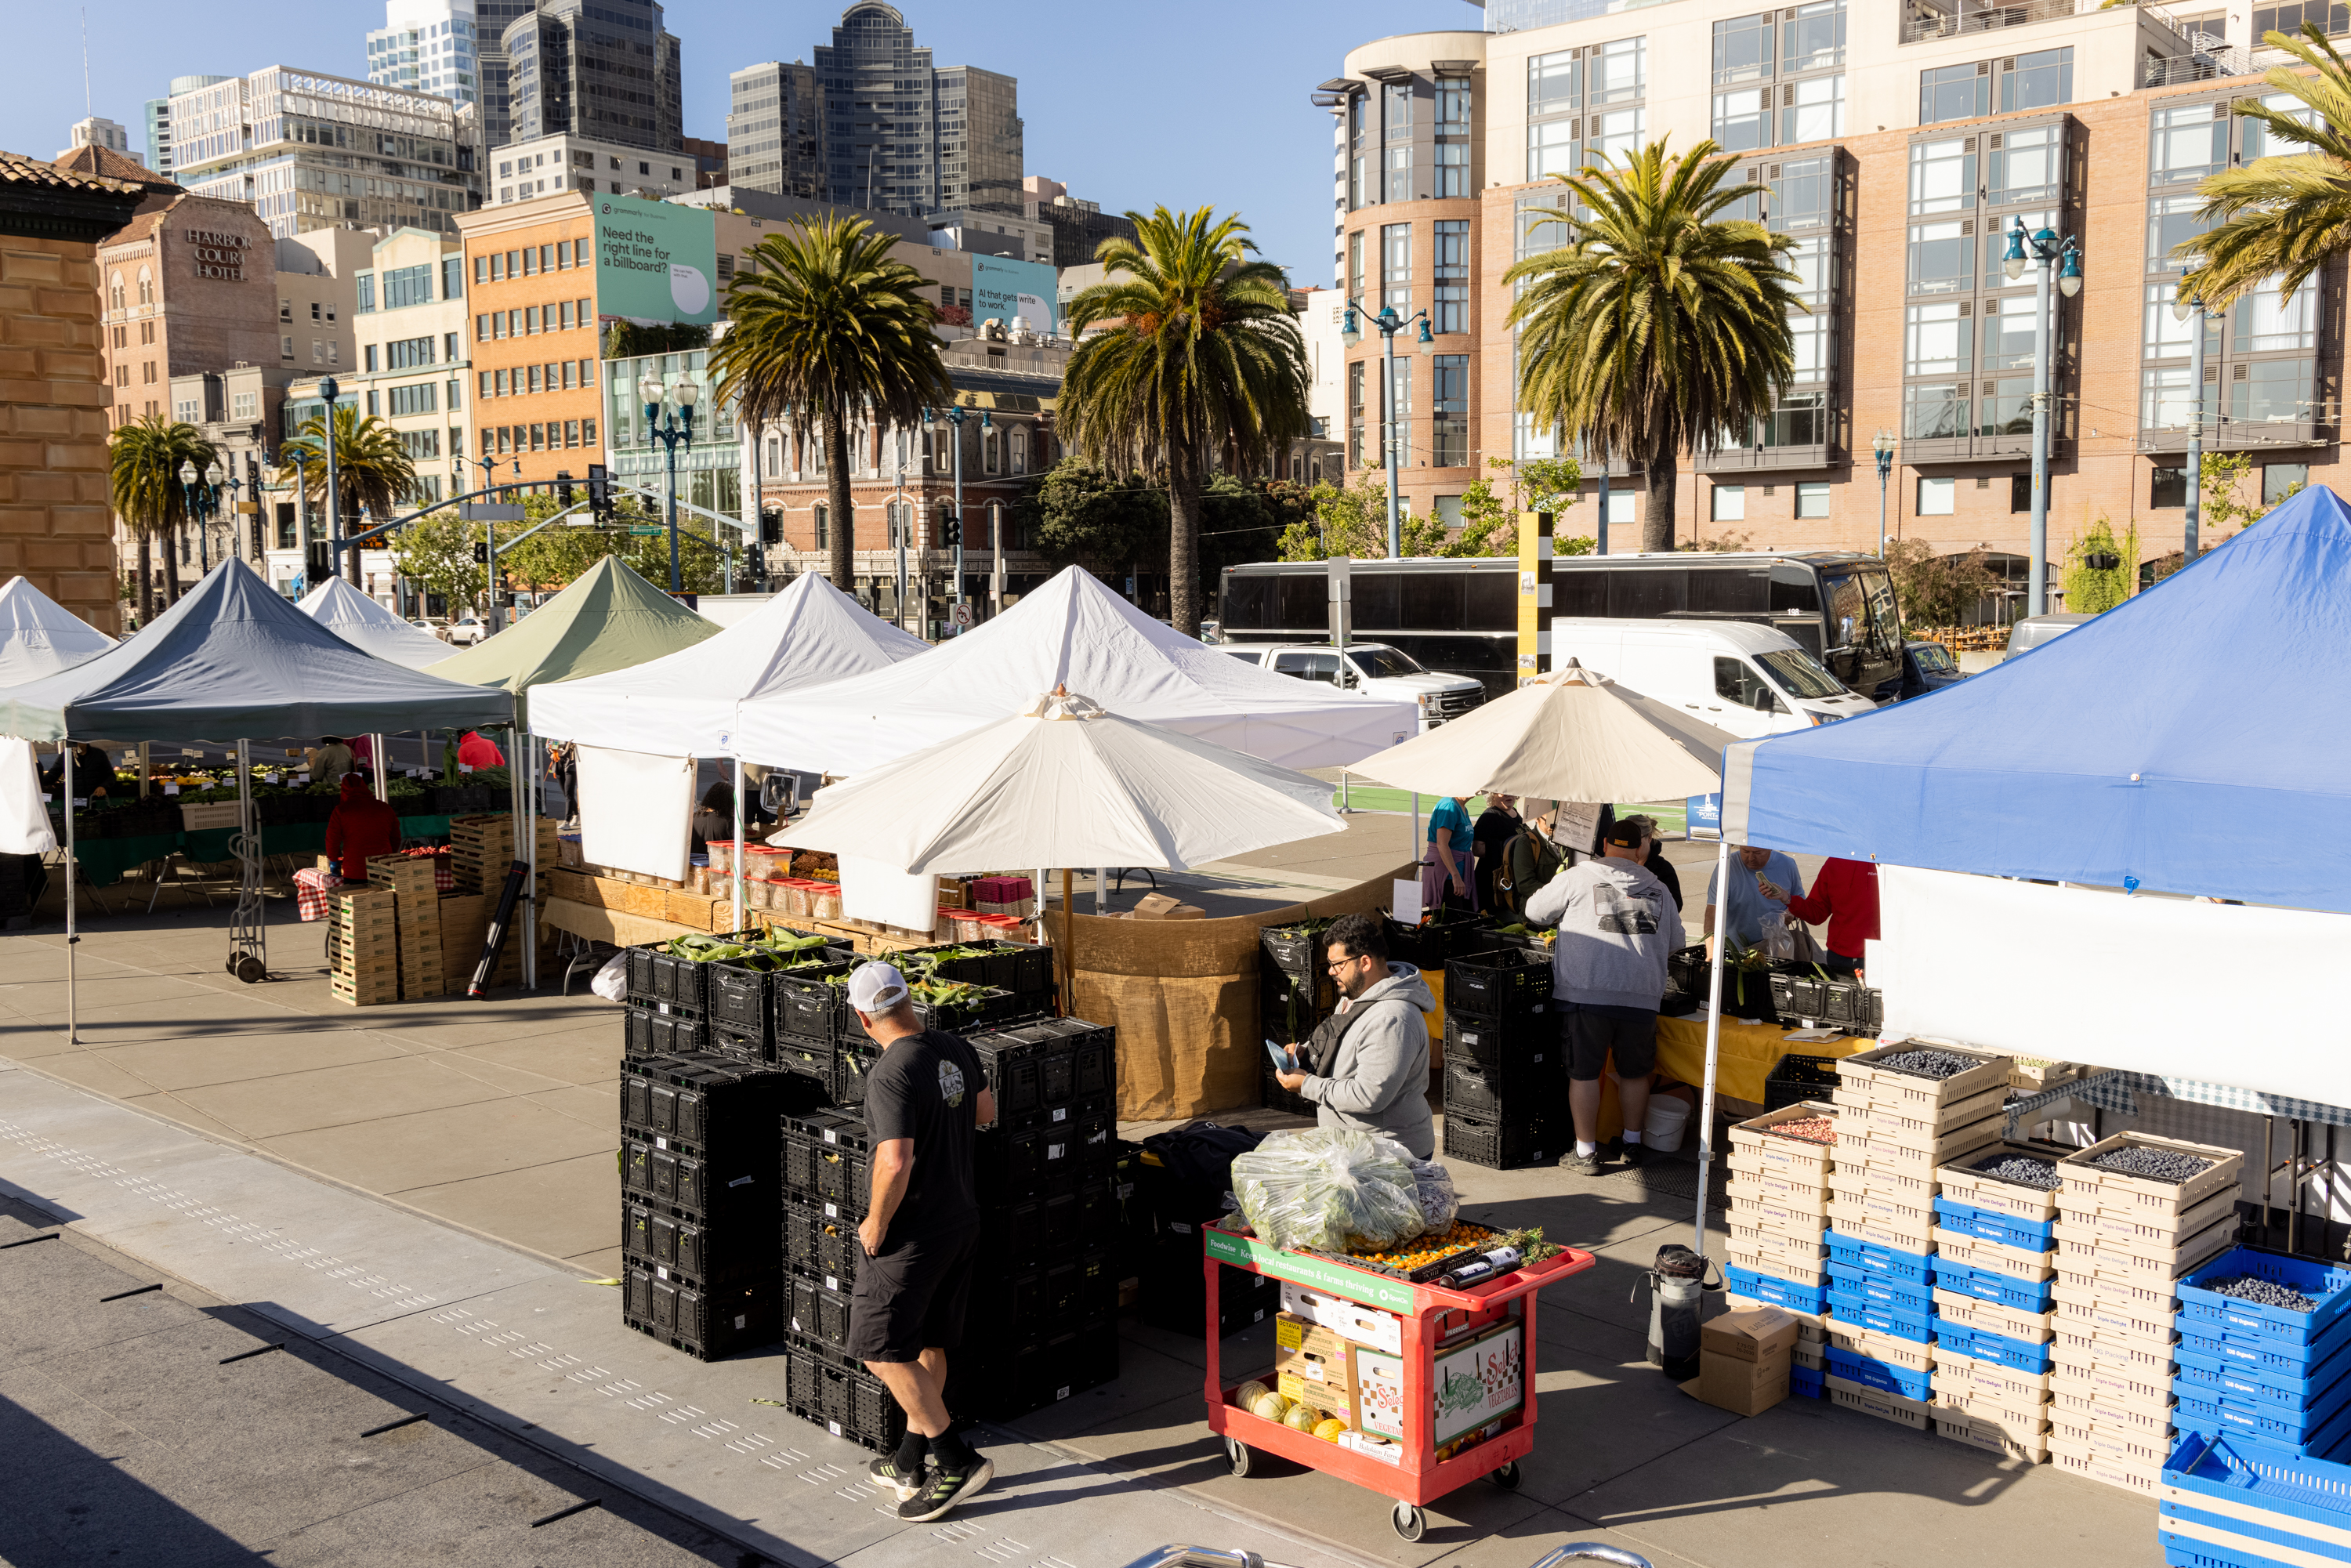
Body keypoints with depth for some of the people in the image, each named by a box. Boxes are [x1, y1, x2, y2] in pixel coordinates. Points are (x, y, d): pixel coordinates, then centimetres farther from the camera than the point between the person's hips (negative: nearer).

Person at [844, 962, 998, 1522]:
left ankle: (958, 1461, 3)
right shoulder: (956, 1049, 1)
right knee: (928, 1343, 18)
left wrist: (876, 1224, -16)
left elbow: (895, 1163, -30)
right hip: (962, 1220, 9)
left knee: (880, 1349, 3)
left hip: (913, 1234, -8)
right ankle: (912, 1462, 30)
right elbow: (985, 1113, 17)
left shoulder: (892, 1075, -24)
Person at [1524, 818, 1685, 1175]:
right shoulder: (1658, 889, 12)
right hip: (1641, 995, 3)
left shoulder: (1577, 878, 1)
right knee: (1634, 1072, 18)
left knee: (1584, 1073, 5)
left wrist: (1567, 914, 32)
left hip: (1585, 993, -3)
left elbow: (1534, 913, 12)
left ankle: (1585, 1153, 9)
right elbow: (1675, 941, 24)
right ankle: (1633, 1144, 29)